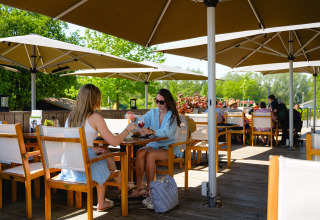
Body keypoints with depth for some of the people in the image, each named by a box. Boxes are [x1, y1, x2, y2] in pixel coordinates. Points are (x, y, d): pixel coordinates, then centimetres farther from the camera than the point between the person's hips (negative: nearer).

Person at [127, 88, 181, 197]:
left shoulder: (172, 116, -8)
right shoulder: (153, 112, 9)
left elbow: (167, 132, -26)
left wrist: (151, 131, -44)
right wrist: (134, 119, -29)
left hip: (168, 147, -4)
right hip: (153, 144, 4)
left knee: (150, 155, -30)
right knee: (140, 152, -25)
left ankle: (149, 188, -19)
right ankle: (139, 186, -19)